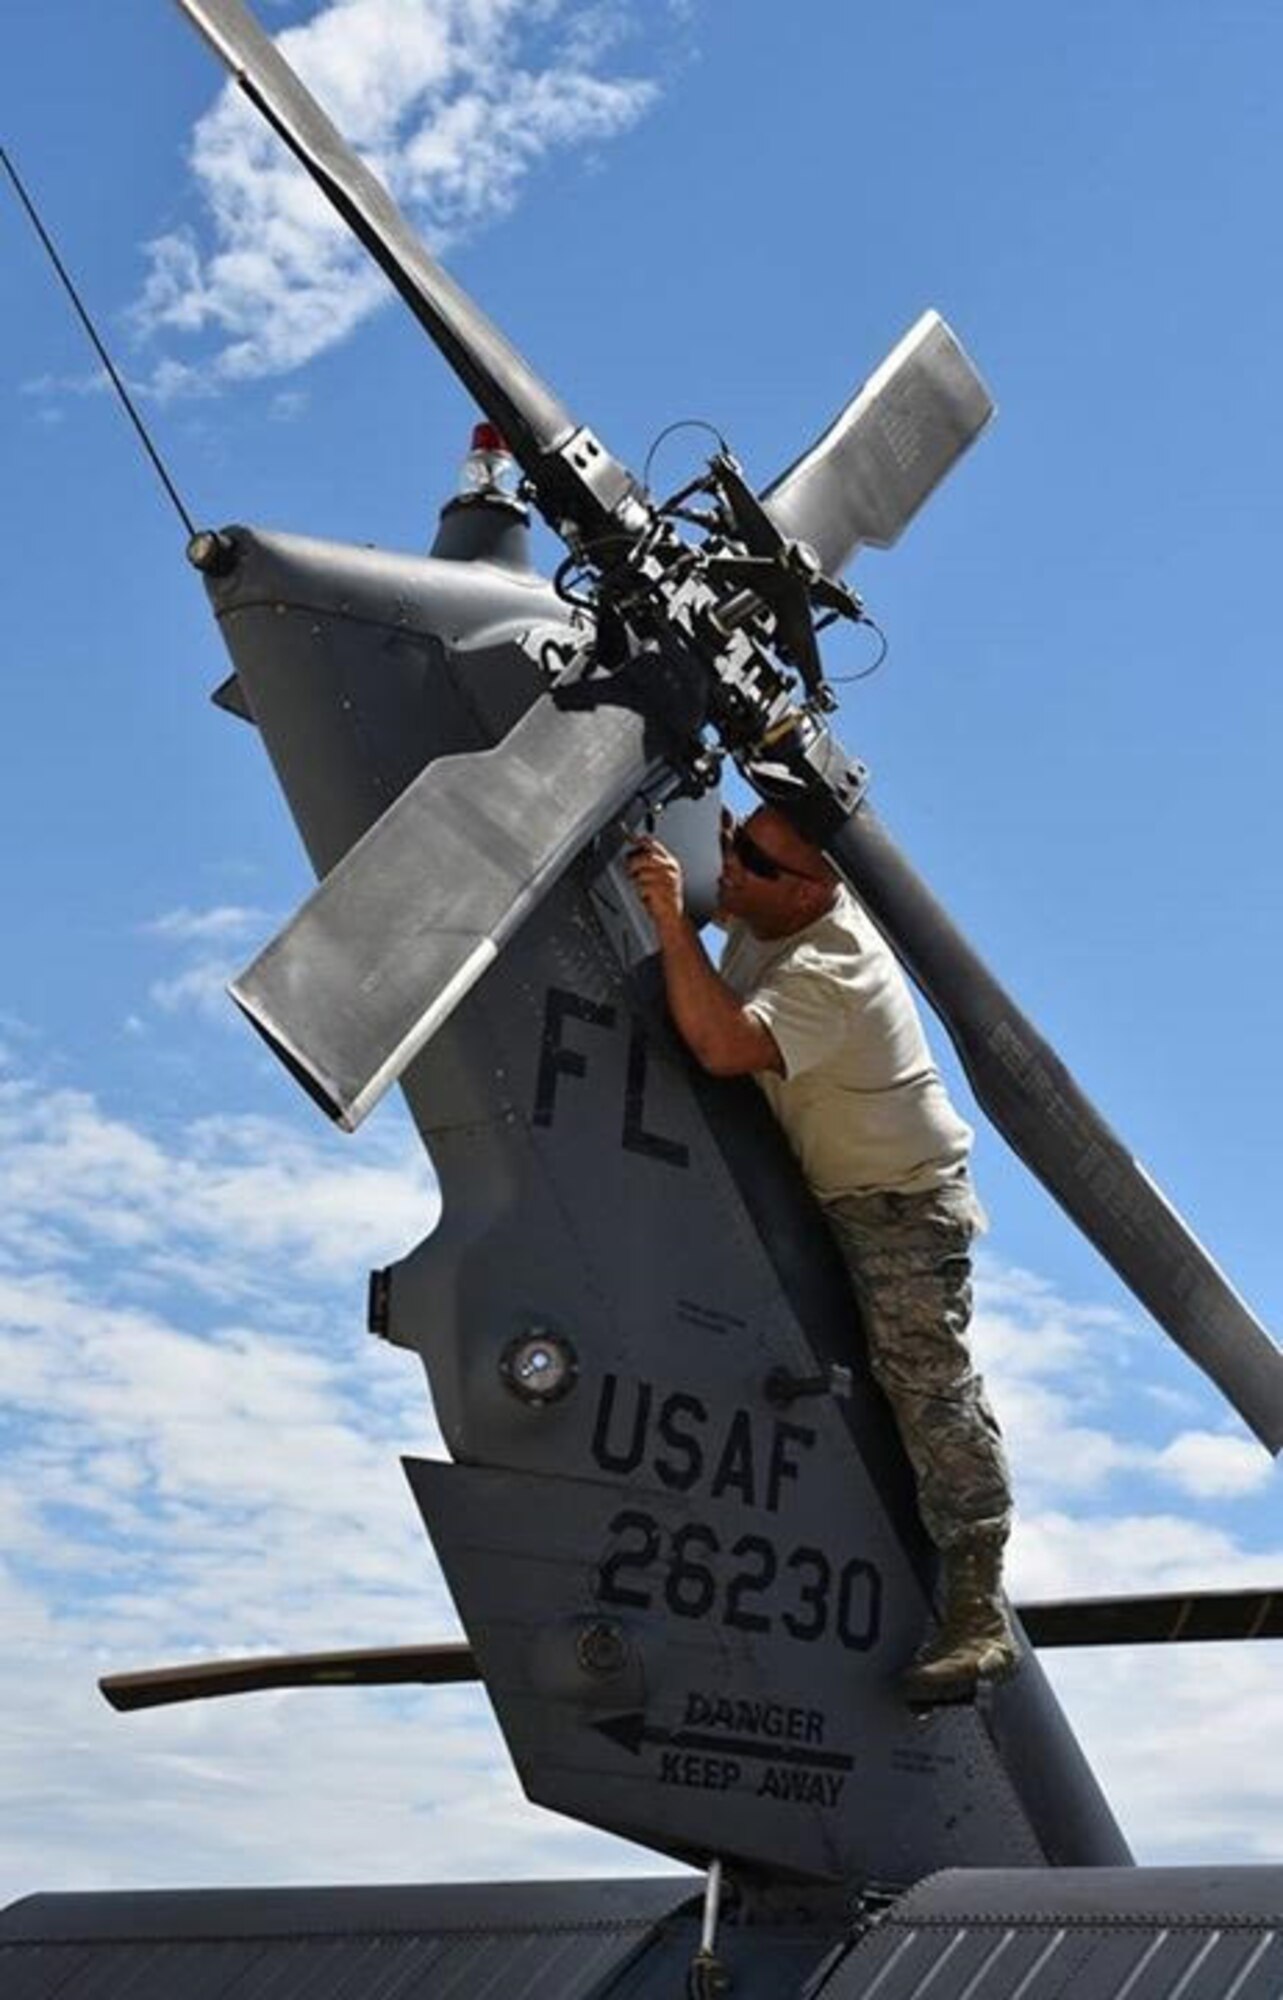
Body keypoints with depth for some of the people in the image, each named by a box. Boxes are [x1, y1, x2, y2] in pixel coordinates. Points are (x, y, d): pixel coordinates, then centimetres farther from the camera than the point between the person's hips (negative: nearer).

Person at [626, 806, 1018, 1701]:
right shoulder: (768, 911, -5)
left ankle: (979, 1611, -9)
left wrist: (673, 920, -42)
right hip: (825, 1191, 10)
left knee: (929, 1386, -12)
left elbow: (724, 1044, -46)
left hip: (907, 1201, -10)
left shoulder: (831, 972, -33)